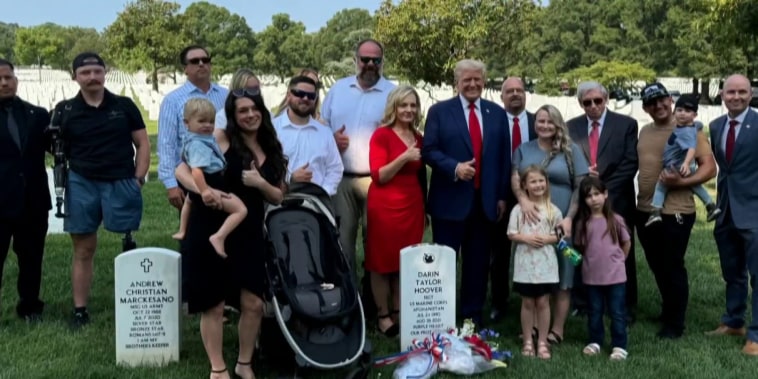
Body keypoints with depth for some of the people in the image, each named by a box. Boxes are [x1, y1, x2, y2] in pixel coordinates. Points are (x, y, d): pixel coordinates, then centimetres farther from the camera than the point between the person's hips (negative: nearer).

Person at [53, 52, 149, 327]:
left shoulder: (124, 106, 4)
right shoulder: (65, 111, 4)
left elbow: (142, 144, 6)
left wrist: (138, 179, -2)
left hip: (122, 184, 0)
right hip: (81, 185, 1)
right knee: (83, 250, 7)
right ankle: (80, 310, 15)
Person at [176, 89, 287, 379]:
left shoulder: (272, 150, 8)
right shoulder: (220, 139, -7)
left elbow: (278, 197, 10)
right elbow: (182, 169, -13)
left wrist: (260, 183, -11)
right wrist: (203, 190, -32)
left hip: (249, 234, 5)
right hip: (210, 232, -4)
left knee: (253, 304, 4)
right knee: (214, 305, 4)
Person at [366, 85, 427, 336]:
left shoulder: (418, 138, 11)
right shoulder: (381, 135, -8)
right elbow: (378, 176, -14)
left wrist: (424, 207, 20)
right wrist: (404, 158, -24)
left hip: (412, 205, 6)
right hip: (385, 206, -6)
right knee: (383, 261, 1)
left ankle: (398, 312, 17)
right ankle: (382, 315, 9)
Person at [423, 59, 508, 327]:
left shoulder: (497, 113, 10)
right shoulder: (439, 111, 1)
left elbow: (504, 157, 11)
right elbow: (429, 150, -4)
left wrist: (502, 196, 6)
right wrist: (454, 167, -20)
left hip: (485, 201, 3)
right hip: (450, 200, -3)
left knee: (478, 263, 10)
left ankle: (473, 317, 22)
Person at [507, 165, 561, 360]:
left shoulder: (553, 210, 1)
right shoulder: (519, 209, -1)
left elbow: (560, 235, 3)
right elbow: (511, 234, 0)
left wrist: (546, 239, -14)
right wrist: (526, 238, -16)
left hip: (545, 263, 0)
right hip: (525, 262, 0)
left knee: (543, 302, 5)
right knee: (527, 302, 8)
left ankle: (542, 342, 14)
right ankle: (528, 342, 18)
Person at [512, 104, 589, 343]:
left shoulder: (571, 150, 4)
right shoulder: (523, 150, 11)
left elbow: (581, 187, 0)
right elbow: (515, 178, 0)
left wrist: (569, 218, -11)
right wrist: (523, 200, -21)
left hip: (560, 223, -2)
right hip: (530, 222, 2)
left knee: (562, 279, 2)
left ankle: (557, 330, 9)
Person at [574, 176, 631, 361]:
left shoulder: (616, 220, -7)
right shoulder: (582, 223, -3)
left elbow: (626, 243, 6)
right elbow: (579, 246, 8)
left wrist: (616, 260, 9)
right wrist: (592, 260, -1)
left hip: (615, 275, -2)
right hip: (591, 276, 2)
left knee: (617, 312, 6)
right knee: (594, 312, 15)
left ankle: (619, 345, 16)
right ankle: (595, 342, 29)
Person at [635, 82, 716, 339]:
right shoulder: (644, 131, 10)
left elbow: (710, 168, -11)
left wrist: (681, 182, -24)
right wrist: (638, 199, 10)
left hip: (675, 212, -6)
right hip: (644, 211, 6)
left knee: (673, 268, 4)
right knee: (657, 267, 18)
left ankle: (674, 324, 17)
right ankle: (667, 312, 36)